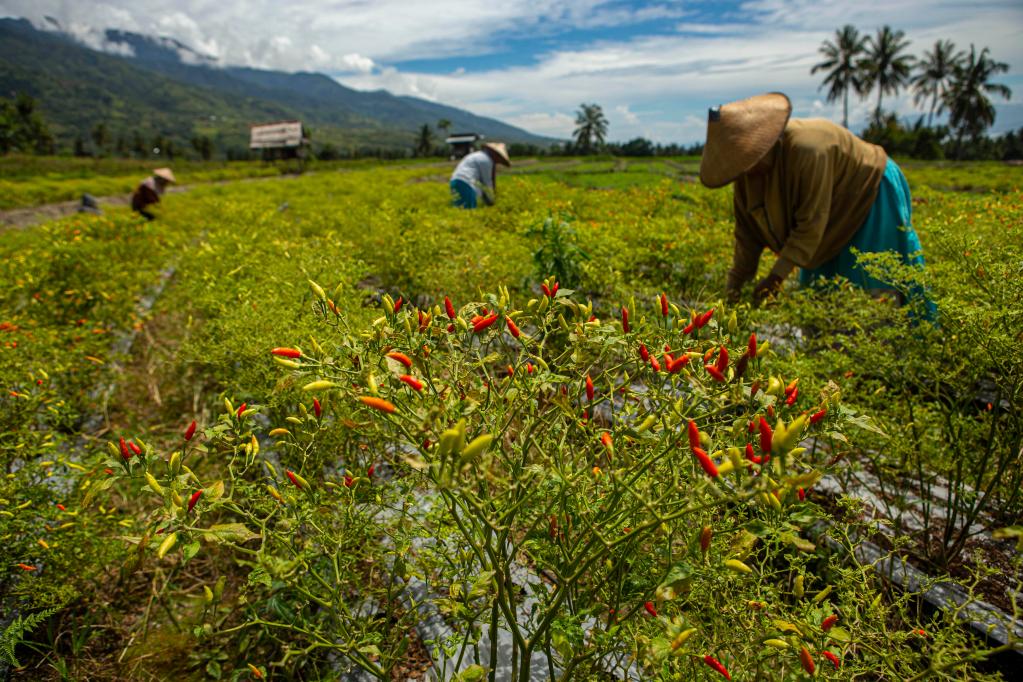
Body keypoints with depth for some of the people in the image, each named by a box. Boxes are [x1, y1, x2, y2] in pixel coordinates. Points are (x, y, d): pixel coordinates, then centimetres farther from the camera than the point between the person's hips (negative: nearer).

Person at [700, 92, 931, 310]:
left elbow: (812, 222, -33)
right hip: (837, 213, 7)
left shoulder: (807, 149, -36)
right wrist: (736, 280, -11)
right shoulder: (748, 172, -13)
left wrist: (777, 276, -34)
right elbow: (748, 226, -7)